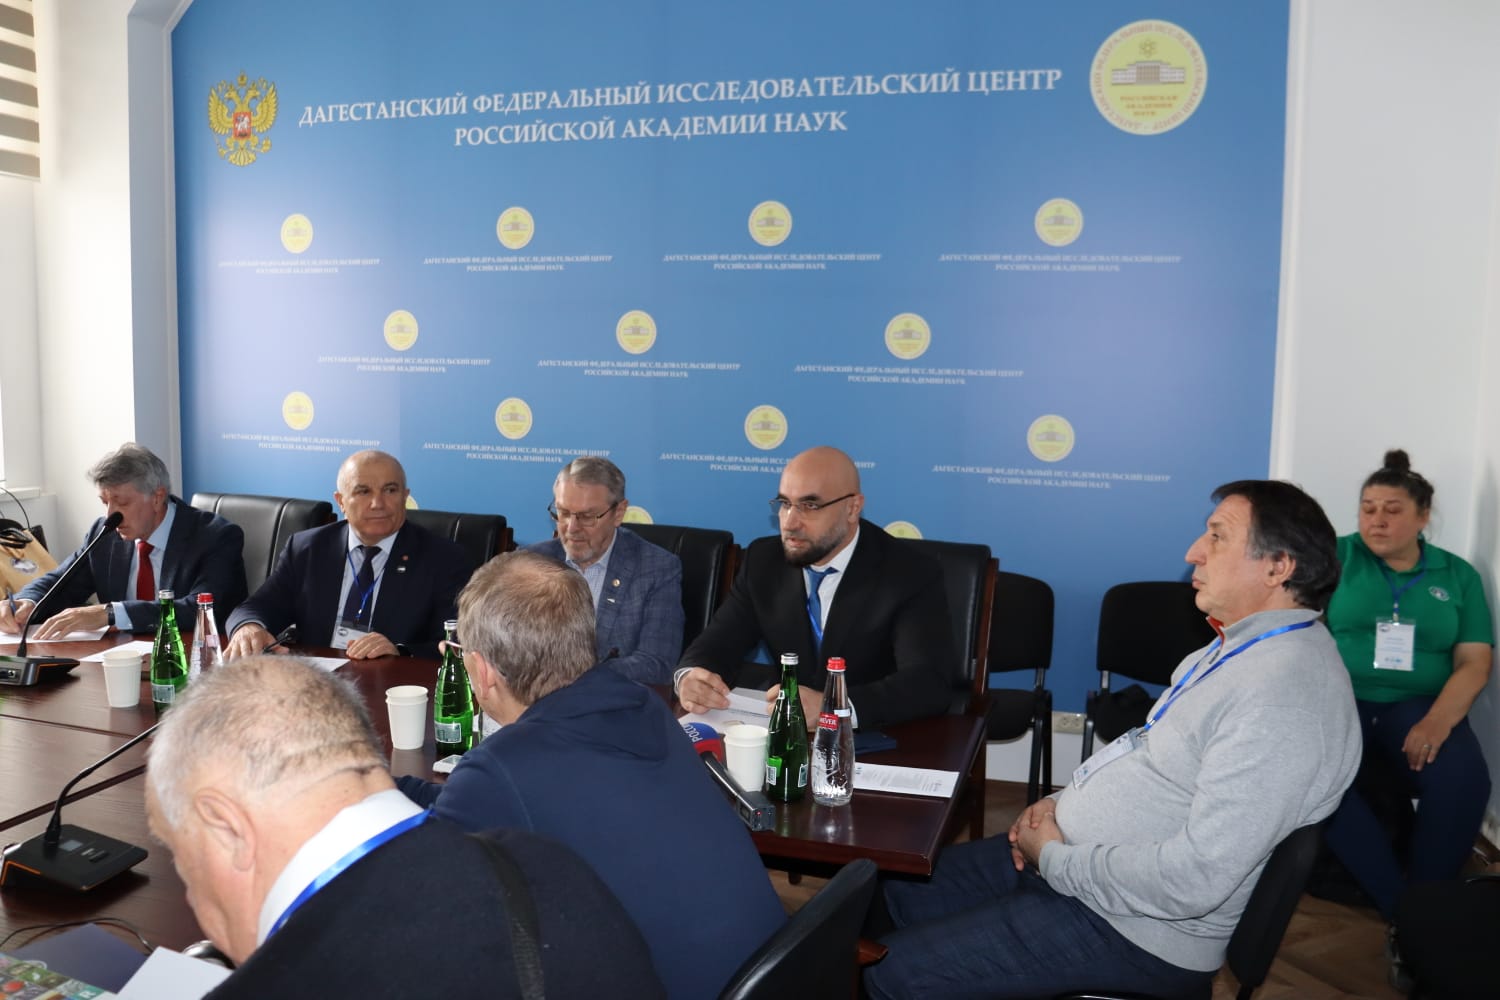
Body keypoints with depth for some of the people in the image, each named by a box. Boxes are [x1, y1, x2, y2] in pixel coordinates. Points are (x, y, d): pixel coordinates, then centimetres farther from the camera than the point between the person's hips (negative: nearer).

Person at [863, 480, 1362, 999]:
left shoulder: (1285, 699, -27)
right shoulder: (1240, 646, 7)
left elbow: (1192, 881, -30)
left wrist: (1054, 859, -16)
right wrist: (1065, 802, 4)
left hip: (1133, 927, -10)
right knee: (889, 895, 13)